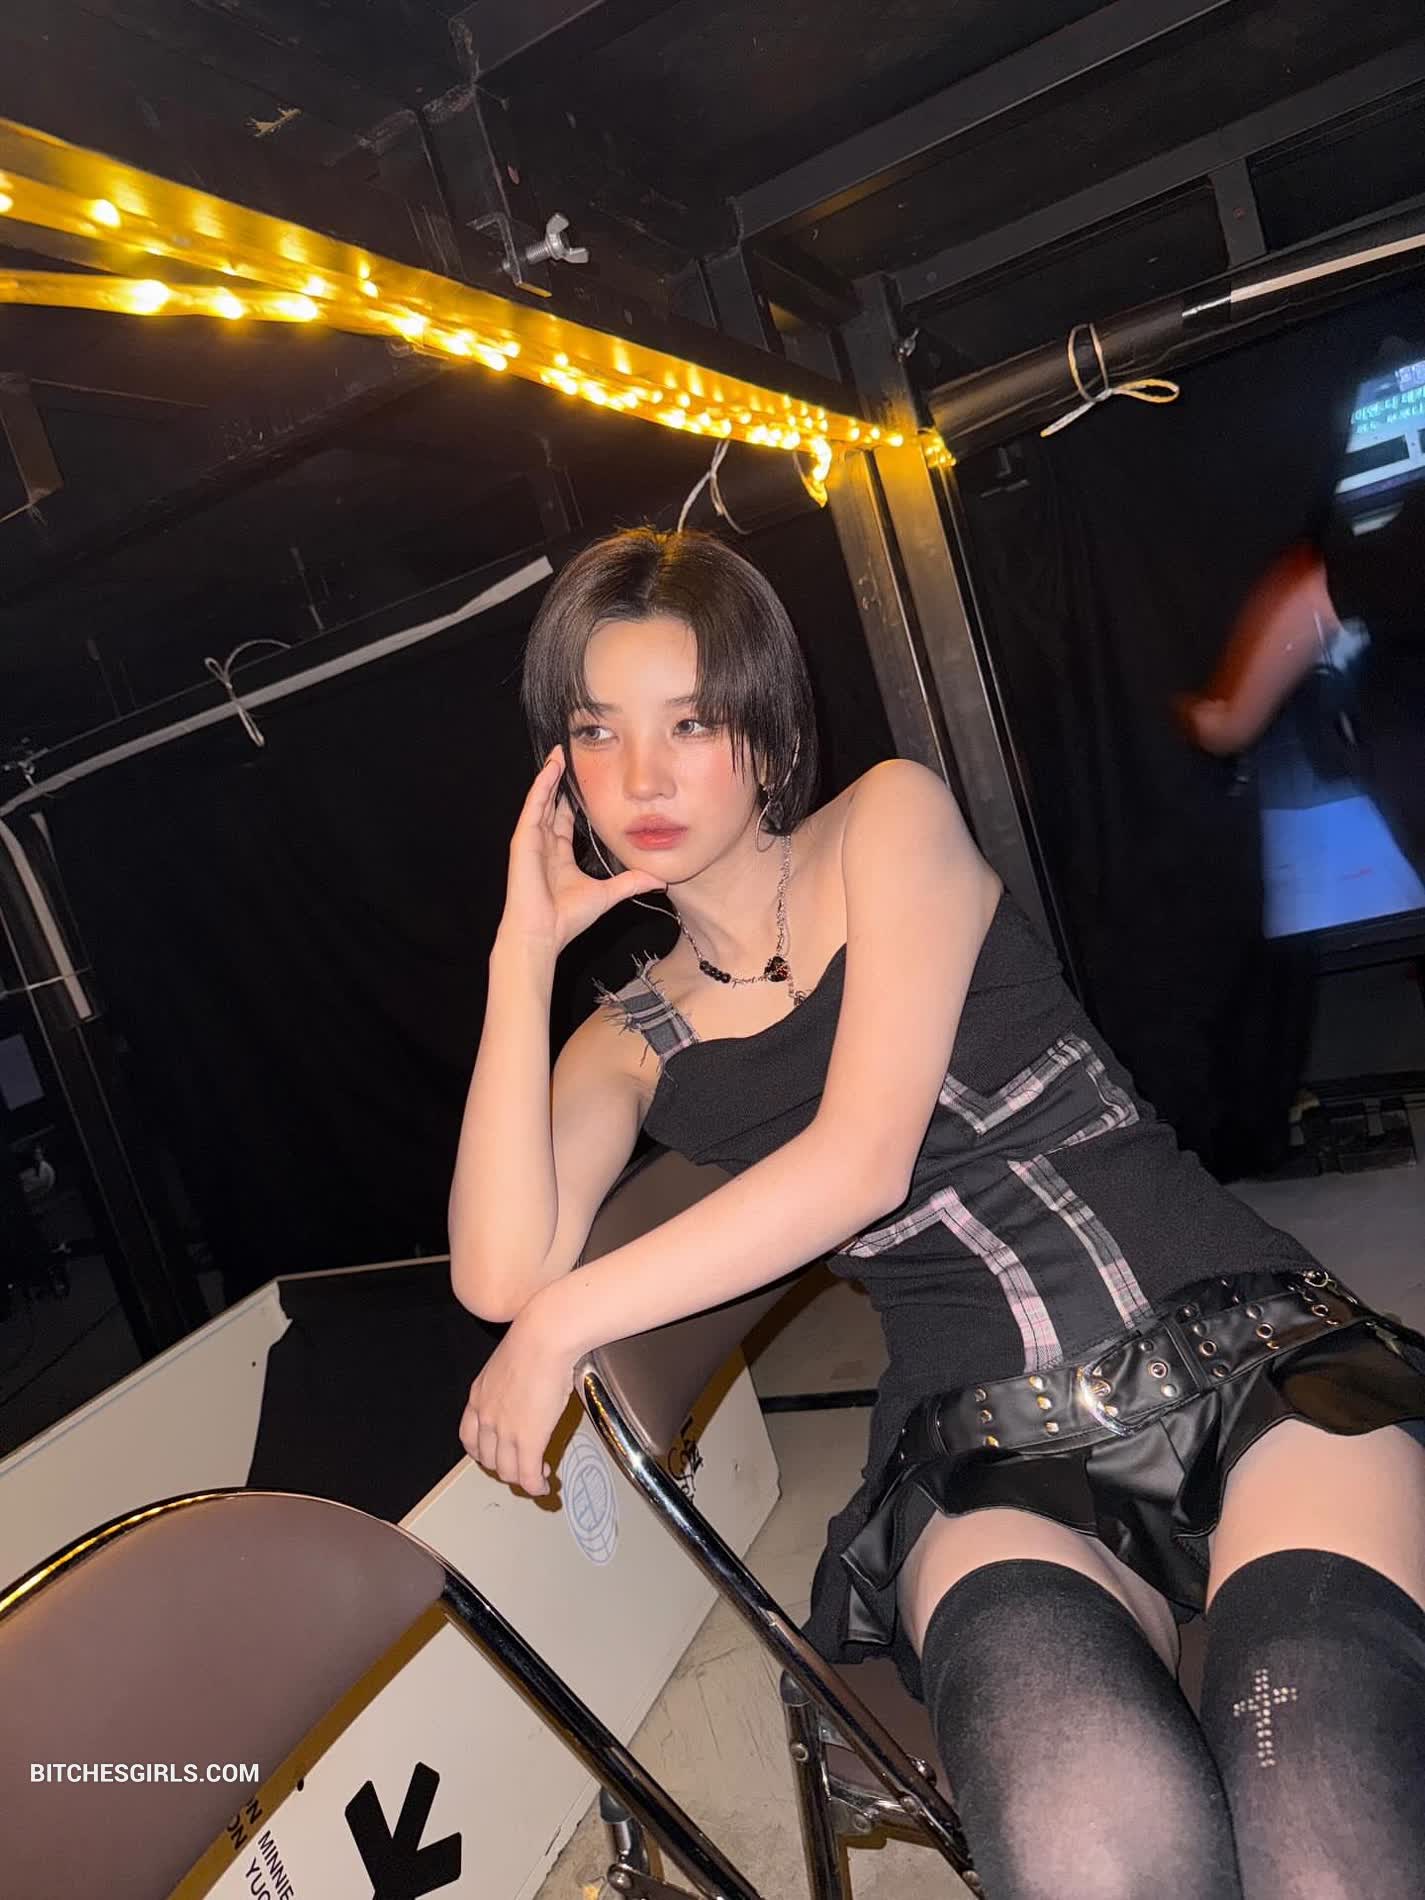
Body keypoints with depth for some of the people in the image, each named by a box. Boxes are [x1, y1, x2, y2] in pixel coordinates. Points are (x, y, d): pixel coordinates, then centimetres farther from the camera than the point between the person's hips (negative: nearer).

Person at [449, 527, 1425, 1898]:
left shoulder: (891, 820, 5)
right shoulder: (628, 1042, 15)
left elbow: (864, 1158, -8)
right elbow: (500, 1272, -3)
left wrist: (564, 1320, -3)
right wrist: (523, 952, 0)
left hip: (1244, 1349, -1)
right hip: (988, 1450, 2)